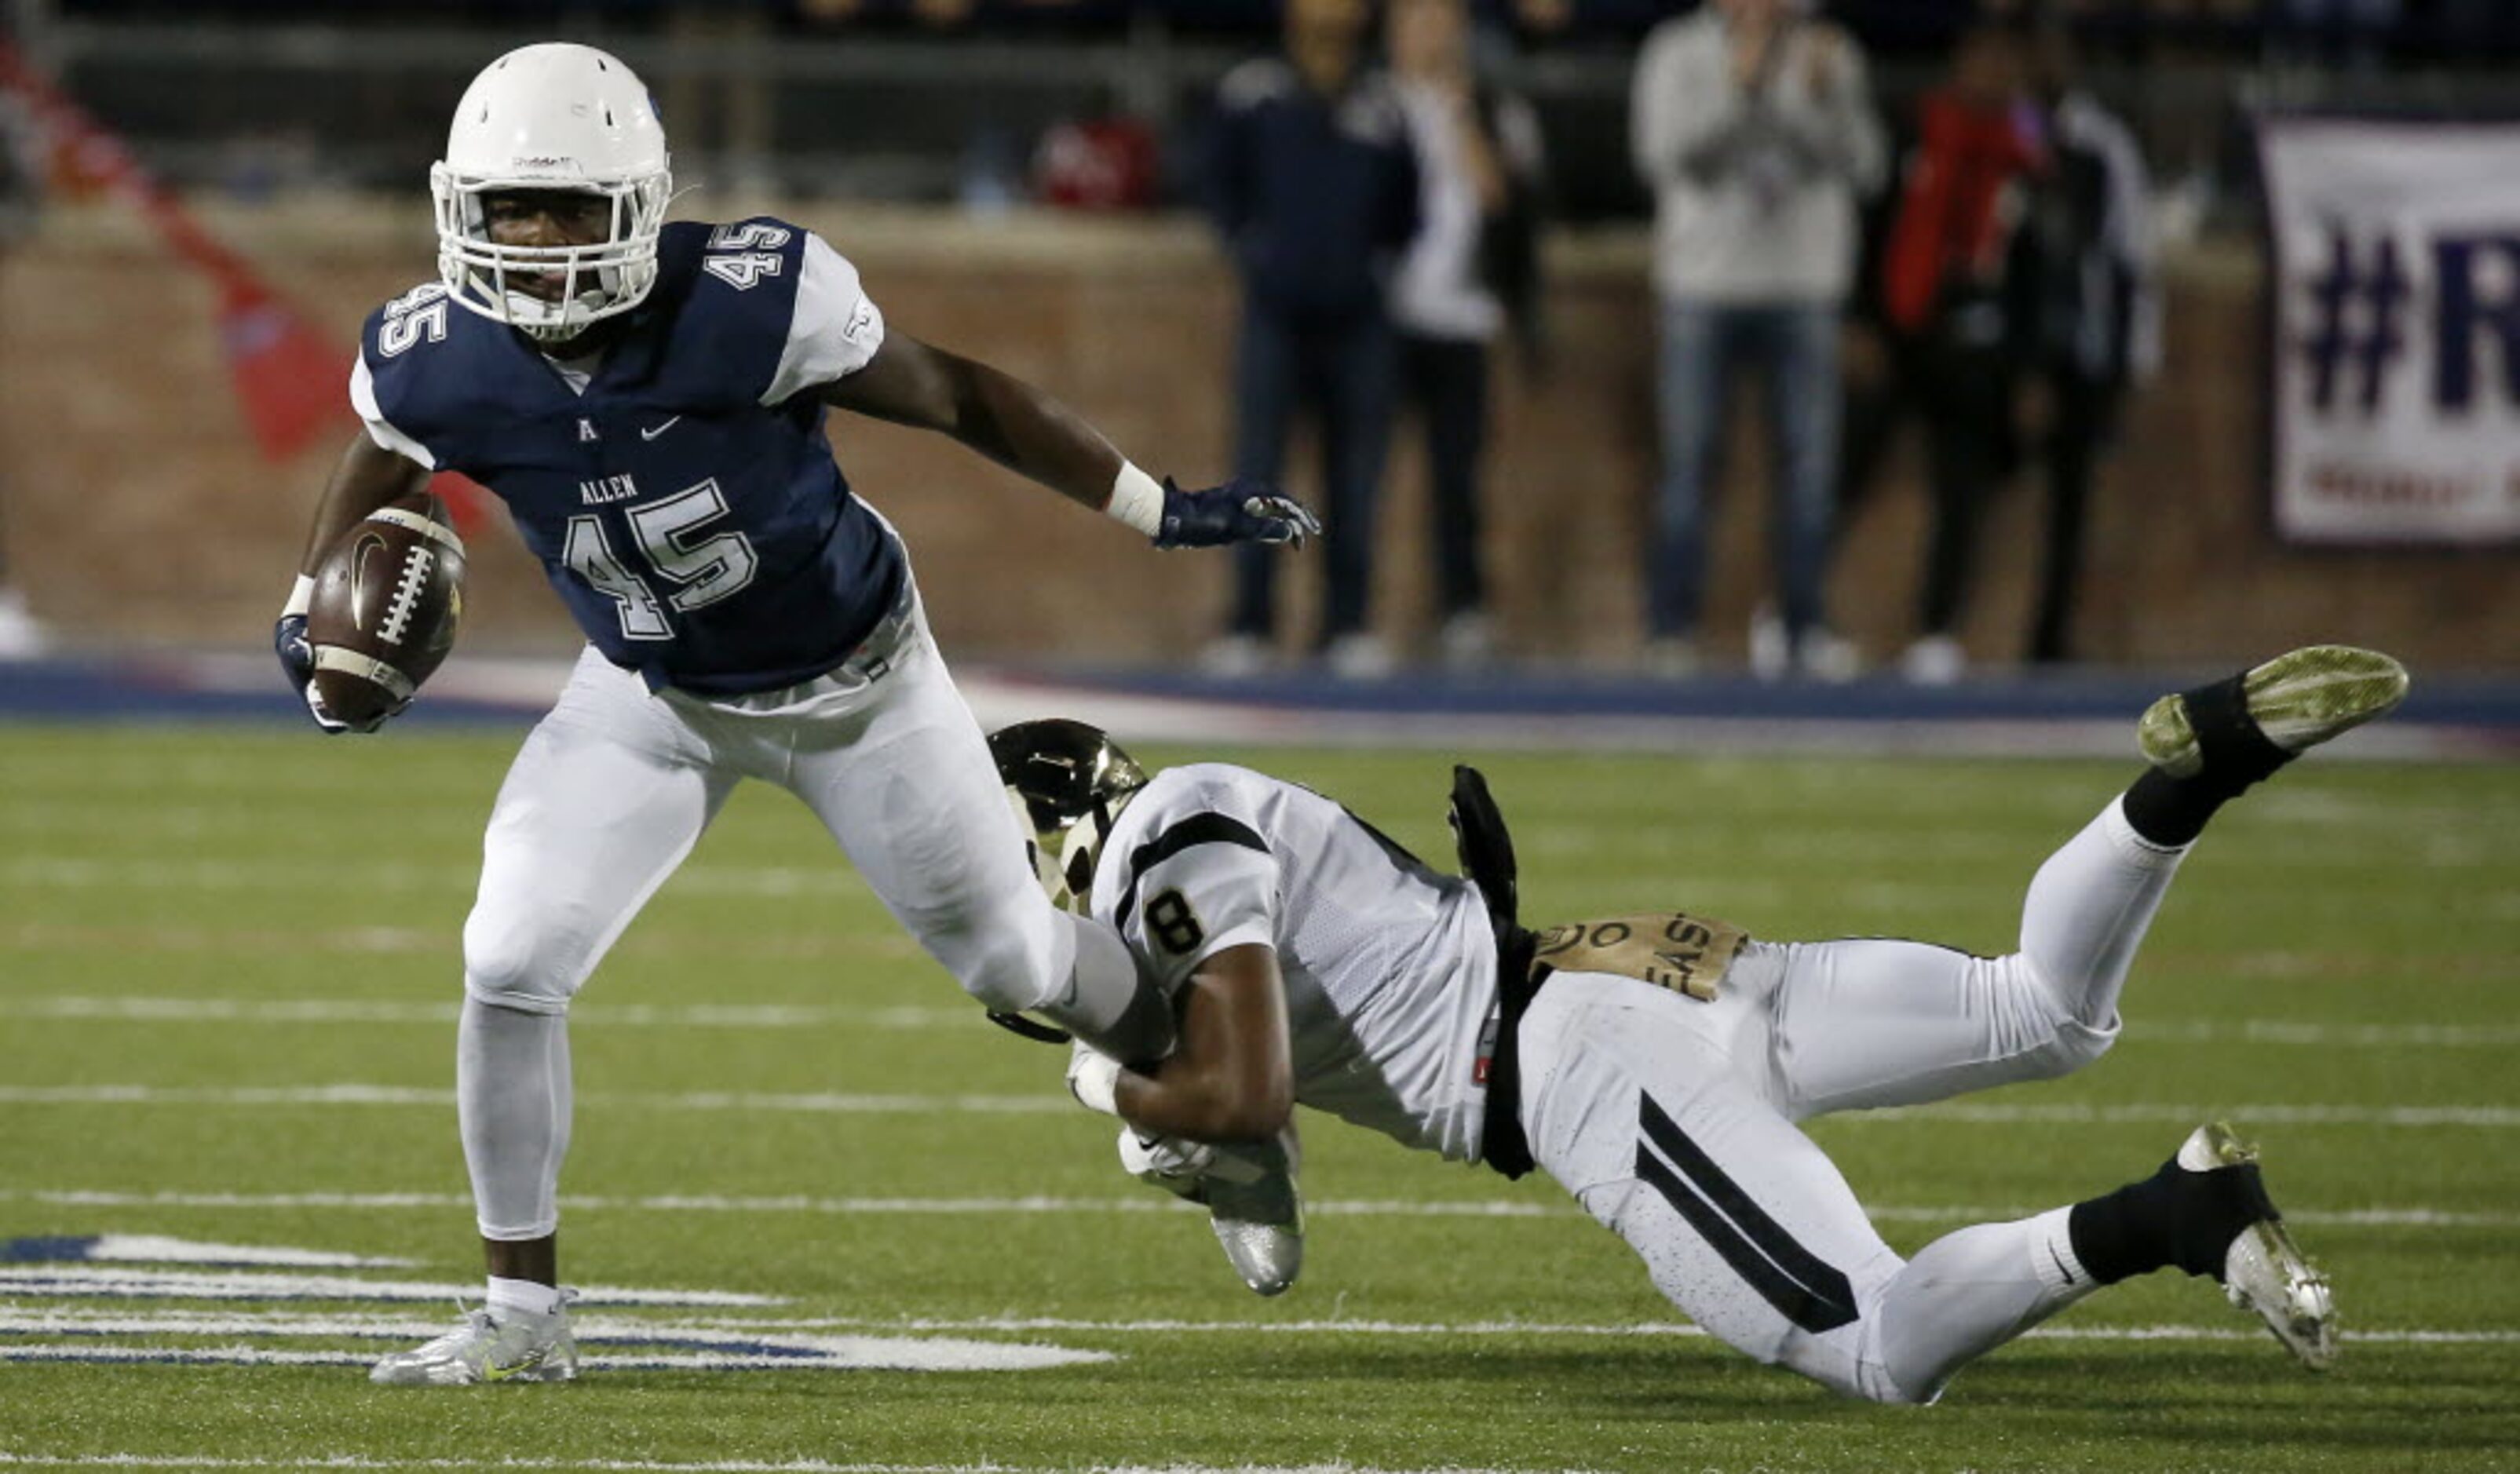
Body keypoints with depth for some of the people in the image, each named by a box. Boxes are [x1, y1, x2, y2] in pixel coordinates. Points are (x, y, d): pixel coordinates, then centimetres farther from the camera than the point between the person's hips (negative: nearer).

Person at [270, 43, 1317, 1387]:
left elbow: (951, 397, -17)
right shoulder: (440, 368, -24)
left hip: (853, 681, -2)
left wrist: (1157, 509, -11)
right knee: (511, 967, -12)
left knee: (1005, 952, 14)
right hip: (655, 701, 2)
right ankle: (523, 1315, 4)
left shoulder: (751, 305, -34)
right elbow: (378, 468, 3)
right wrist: (311, 605, -9)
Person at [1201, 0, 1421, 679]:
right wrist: (1246, 243, 0)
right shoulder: (1251, 94, 1)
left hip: (1358, 318, 1)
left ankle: (1347, 626, 9)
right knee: (1257, 469, -5)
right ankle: (1248, 628, -1)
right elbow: (1221, 182, 9)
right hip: (1275, 313, -1)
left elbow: (1404, 203, 15)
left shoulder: (1383, 103, 6)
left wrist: (1380, 256, 4)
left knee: (1355, 475, 1)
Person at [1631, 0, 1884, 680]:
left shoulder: (1829, 57, 7)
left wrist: (1825, 95, -16)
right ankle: (1671, 630, 0)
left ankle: (1806, 630, -1)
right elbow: (1666, 154, -9)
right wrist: (1739, 89, -17)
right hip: (1704, 284, -1)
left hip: (1805, 285, 2)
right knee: (1689, 458, -3)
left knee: (1810, 461, -3)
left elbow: (1862, 165, -1)